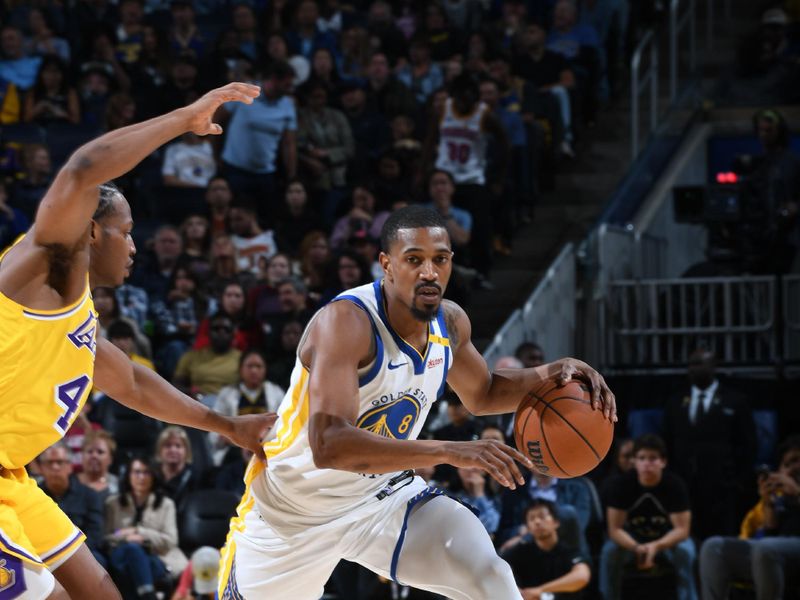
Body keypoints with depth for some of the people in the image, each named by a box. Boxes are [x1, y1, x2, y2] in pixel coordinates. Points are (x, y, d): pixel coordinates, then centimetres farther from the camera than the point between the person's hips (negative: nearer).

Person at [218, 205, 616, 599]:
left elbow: (482, 395, 15)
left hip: (384, 496, 5)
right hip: (293, 509, -4)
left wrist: (549, 374, -6)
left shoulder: (450, 322, -8)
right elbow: (328, 446, -43)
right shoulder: (345, 322, -31)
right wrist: (449, 452, -48)